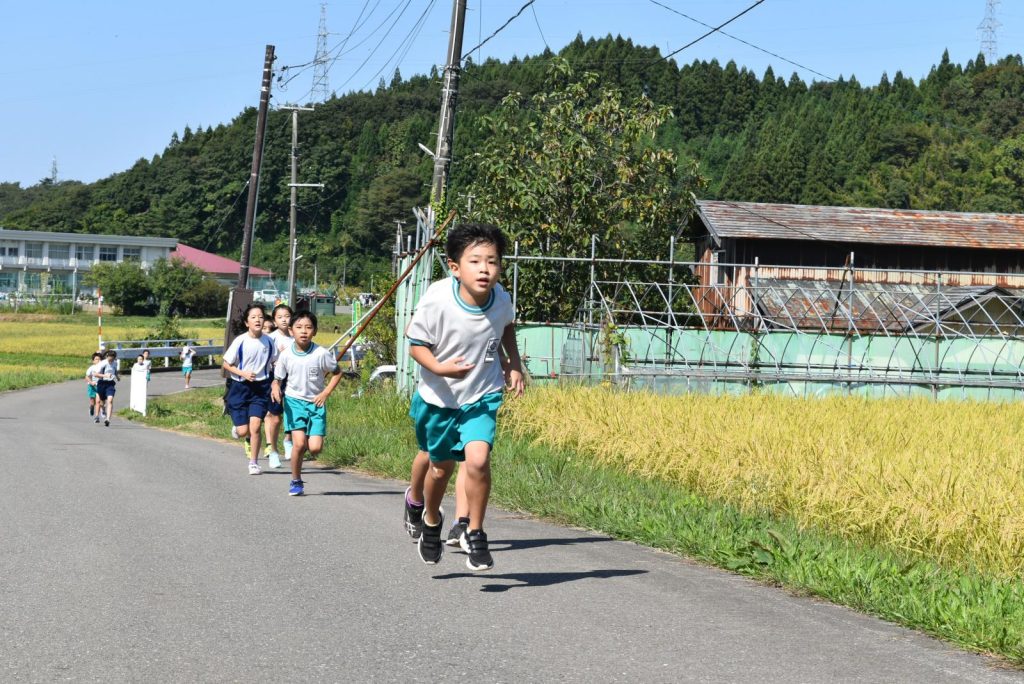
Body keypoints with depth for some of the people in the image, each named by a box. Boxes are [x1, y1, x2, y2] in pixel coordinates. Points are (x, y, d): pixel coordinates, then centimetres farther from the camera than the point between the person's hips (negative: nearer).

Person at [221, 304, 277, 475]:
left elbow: (275, 363, 10)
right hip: (239, 387, -1)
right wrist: (243, 373, -18)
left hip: (260, 387, 1)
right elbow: (226, 364, -4)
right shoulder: (240, 341, -13)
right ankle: (238, 429, 37)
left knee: (255, 426, -10)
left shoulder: (268, 341, -5)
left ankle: (254, 463, 6)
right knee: (243, 431, -2)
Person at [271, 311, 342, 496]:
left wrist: (325, 393, -6)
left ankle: (308, 447, 29)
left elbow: (337, 372, 4)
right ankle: (296, 481, 4)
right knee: (299, 443, -16)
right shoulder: (286, 354, -7)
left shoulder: (321, 354, -10)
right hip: (294, 401, 0)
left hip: (316, 403, 0)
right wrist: (275, 387, -19)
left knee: (315, 448, -10)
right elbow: (277, 378, 4)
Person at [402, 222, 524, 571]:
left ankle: (475, 536, 0)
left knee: (477, 460, -19)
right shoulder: (437, 300, -27)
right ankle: (430, 520, 47)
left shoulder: (501, 300, -16)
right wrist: (438, 367, -32)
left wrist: (514, 363, -1)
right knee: (440, 464, 16)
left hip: (482, 396, 1)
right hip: (438, 396, -1)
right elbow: (416, 343, -14)